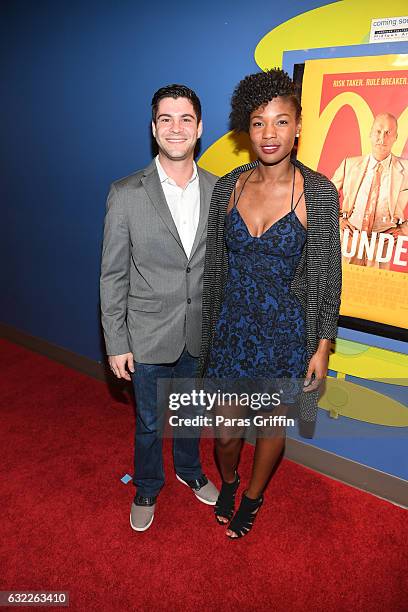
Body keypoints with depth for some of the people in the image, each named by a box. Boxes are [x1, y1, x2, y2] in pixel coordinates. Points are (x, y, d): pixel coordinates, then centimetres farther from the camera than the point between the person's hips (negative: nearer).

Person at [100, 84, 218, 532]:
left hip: (201, 334, 3)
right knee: (149, 422, 17)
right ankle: (147, 488, 46)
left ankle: (190, 471, 53)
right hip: (148, 337, -2)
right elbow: (113, 275, -8)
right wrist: (116, 344, -8)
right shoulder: (126, 194, -11)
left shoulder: (218, 191, -3)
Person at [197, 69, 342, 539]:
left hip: (285, 329, -2)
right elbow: (214, 266, 5)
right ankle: (227, 482, 50)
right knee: (225, 431, 13)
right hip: (231, 324, 2)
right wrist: (209, 328, 9)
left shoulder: (319, 193, -10)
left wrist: (322, 346, -5)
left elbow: (328, 277, -5)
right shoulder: (228, 187, -2)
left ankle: (253, 497, 49)